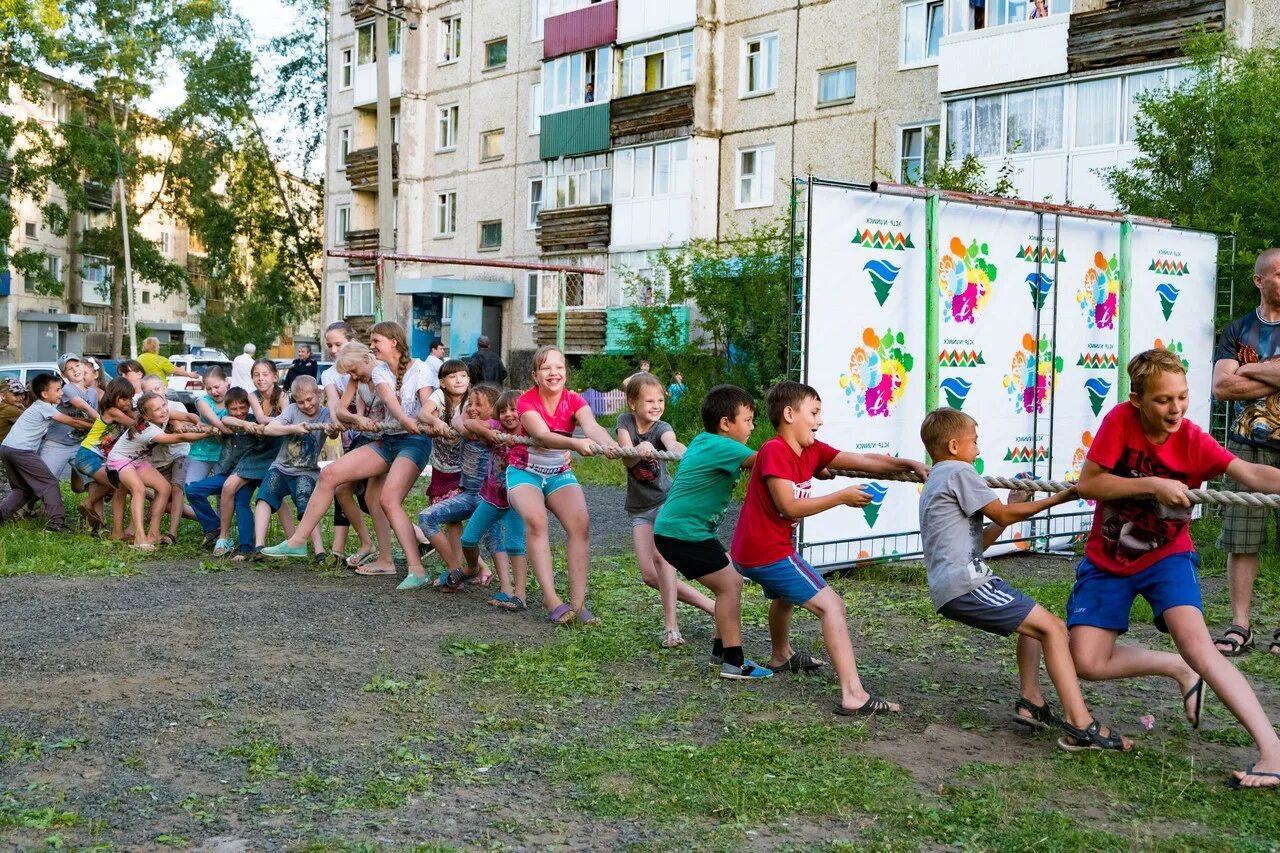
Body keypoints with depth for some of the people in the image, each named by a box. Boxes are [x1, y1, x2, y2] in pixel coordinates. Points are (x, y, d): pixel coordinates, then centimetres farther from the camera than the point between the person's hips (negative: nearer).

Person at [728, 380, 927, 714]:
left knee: (786, 595, 38)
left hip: (751, 550, 10)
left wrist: (910, 464, -7)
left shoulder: (812, 450, 5)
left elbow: (864, 460, 2)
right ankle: (854, 695, -22)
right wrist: (842, 497, -18)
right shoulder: (774, 451, -18)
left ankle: (781, 656, 64)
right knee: (832, 606, -14)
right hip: (768, 551, -10)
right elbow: (789, 507, -23)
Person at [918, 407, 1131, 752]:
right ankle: (1080, 725, -21)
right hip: (967, 583, -10)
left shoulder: (933, 483, 26)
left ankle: (1031, 701, 18)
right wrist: (1056, 499, 4)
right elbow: (1003, 515, -3)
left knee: (1034, 622, 27)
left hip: (949, 588, 10)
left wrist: (1011, 509, 24)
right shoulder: (959, 471, -4)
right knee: (1053, 628, -12)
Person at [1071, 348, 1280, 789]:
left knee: (1196, 644, -25)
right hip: (1107, 560, 2)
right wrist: (1152, 484, -29)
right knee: (1087, 663, -7)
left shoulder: (1193, 441, -17)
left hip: (1166, 556, -1)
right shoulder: (1120, 420, -18)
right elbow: (1087, 484, -19)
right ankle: (1180, 670, 16)